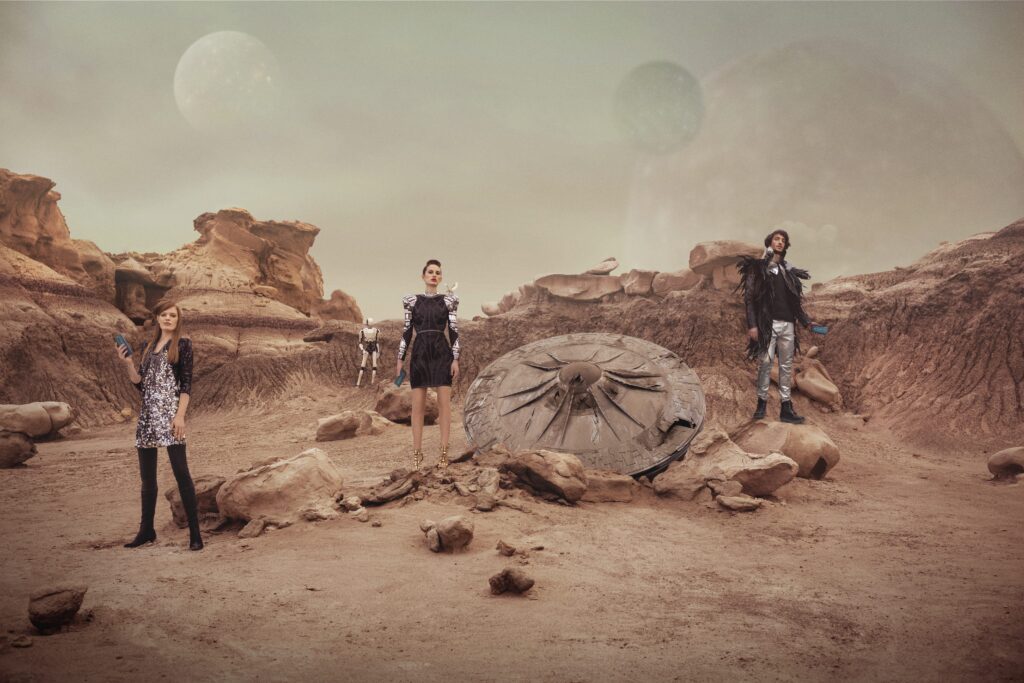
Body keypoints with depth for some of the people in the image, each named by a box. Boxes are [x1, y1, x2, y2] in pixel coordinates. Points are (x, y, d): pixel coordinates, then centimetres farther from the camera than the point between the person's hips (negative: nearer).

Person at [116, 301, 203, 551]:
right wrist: (128, 363, 3)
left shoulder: (182, 344, 0)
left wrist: (180, 415, -16)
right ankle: (146, 530, 22)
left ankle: (195, 532, -7)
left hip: (169, 413, -6)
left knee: (181, 472, -9)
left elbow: (186, 383, -7)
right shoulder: (148, 347, 17)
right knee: (147, 475, 11)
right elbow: (141, 384, 16)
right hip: (147, 415, 6)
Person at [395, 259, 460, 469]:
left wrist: (456, 359, -6)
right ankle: (417, 452, 8)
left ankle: (444, 452, 3)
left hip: (442, 353, -1)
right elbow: (407, 331, 9)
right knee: (418, 405, 0)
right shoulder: (412, 301, 8)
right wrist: (400, 359, 5)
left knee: (444, 403, -2)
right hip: (419, 354, 1)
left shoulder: (448, 300, 5)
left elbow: (454, 331, 2)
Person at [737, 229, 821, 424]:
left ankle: (786, 408, 4)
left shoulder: (789, 271, 18)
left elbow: (795, 302, 20)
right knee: (765, 363, -7)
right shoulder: (757, 268, 3)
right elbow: (750, 298, -4)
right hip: (767, 323, -5)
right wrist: (752, 325, -13)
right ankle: (762, 403, 3)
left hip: (787, 324, 5)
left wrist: (806, 322, 10)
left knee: (786, 365, 3)